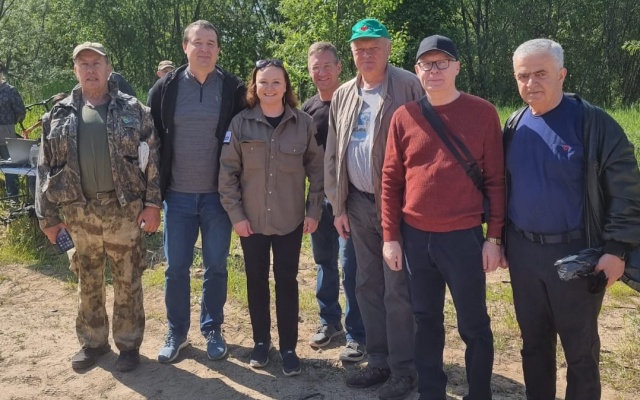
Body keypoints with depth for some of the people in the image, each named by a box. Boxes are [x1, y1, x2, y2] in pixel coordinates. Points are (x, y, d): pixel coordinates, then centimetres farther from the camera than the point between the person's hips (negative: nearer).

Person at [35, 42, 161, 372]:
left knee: (127, 281, 6)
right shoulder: (59, 115, 8)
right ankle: (92, 342, 30)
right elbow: (46, 168, 8)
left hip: (124, 208, -2)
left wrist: (153, 203, -9)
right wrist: (47, 215, 5)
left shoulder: (132, 110, 2)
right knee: (88, 282, 14)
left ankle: (128, 344, 21)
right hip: (78, 211, 3)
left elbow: (152, 159, -2)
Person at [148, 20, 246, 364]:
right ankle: (176, 332, 25)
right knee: (176, 268, 8)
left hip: (218, 194, -1)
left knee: (215, 266, 10)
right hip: (178, 195, 1)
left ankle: (212, 329, 27)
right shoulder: (165, 87, 1)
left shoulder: (233, 89, -2)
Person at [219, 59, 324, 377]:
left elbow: (316, 168, 2)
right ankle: (261, 341, 29)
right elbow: (228, 172, -2)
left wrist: (314, 210, -1)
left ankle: (288, 347, 21)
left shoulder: (303, 123, -3)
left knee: (287, 281, 8)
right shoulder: (241, 123, -4)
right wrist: (235, 213, -6)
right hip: (251, 220, 1)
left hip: (290, 220, 0)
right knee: (257, 280, 11)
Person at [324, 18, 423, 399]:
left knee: (397, 290, 0)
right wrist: (338, 206, 10)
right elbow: (333, 155, 13)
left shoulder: (410, 87, -8)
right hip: (359, 205, 6)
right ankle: (379, 361, 28)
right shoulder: (343, 97, 11)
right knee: (368, 286, 13)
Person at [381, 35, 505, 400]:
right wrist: (391, 236, 2)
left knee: (474, 325, 8)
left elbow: (496, 179, -2)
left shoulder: (483, 113, -2)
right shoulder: (404, 116, 3)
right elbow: (391, 180, 5)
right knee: (426, 321, 15)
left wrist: (494, 237, -5)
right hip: (415, 237, 3)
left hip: (464, 237, -2)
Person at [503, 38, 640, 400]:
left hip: (576, 253, -5)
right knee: (534, 340, 18)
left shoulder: (594, 123, -10)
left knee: (580, 346, 10)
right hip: (522, 251, 5)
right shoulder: (514, 126, 6)